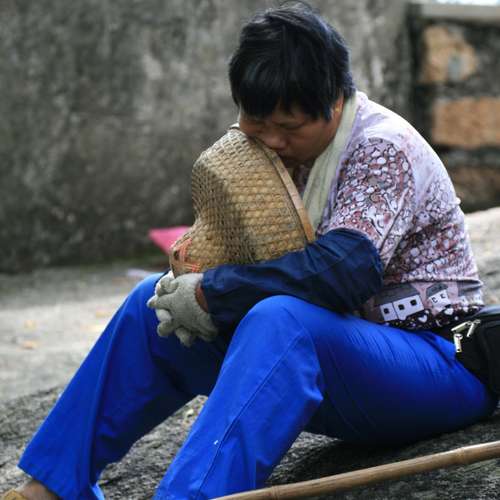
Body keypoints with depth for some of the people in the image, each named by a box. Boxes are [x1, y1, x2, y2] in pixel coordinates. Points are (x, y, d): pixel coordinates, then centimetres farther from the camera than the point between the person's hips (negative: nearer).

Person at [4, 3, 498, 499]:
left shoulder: (384, 148, -17)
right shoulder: (294, 151, 7)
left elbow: (344, 268, -32)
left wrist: (210, 294, -24)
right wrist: (195, 278, -7)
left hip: (439, 361, -8)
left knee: (280, 320, -39)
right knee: (156, 304, 3)